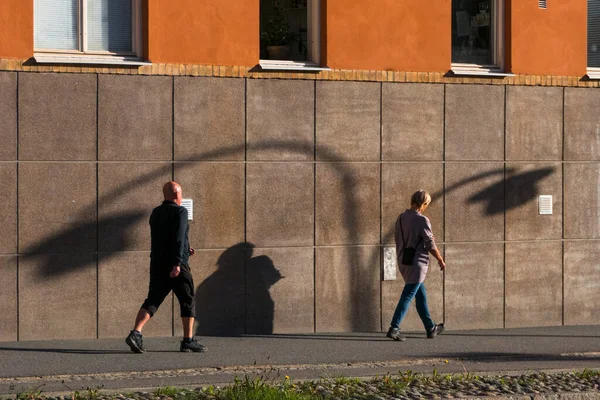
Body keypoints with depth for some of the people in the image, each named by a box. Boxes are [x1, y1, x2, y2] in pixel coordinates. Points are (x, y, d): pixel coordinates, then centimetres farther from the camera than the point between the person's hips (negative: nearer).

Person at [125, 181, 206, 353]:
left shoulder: (156, 213, 14)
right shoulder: (180, 212, -8)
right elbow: (178, 237, -20)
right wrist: (177, 263, -26)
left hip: (157, 265, 6)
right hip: (176, 267, -6)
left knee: (152, 301, 3)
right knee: (187, 301, 9)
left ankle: (136, 333, -18)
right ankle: (188, 341, 11)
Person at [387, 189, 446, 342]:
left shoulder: (401, 218, 6)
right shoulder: (422, 220, -15)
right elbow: (430, 245, -13)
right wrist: (441, 260, 0)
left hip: (403, 262, 8)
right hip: (417, 262, -8)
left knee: (421, 295, 17)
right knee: (407, 296, -7)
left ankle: (431, 328, 25)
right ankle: (394, 328, -14)